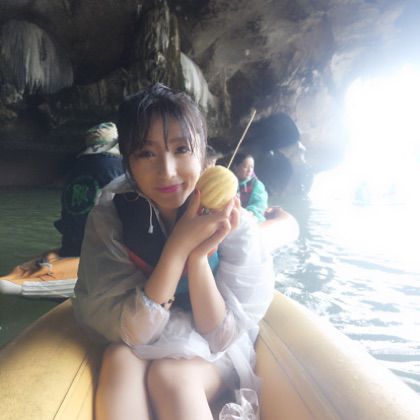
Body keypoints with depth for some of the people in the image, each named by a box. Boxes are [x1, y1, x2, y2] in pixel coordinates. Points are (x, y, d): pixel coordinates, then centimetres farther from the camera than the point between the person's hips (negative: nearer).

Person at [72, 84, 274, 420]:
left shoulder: (234, 225, -21)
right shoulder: (109, 218, -19)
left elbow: (220, 335, -18)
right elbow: (130, 330, -22)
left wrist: (198, 254, -34)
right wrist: (179, 245, -35)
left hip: (215, 356, -1)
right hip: (135, 350, 1)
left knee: (169, 376, -31)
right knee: (120, 360, -30)